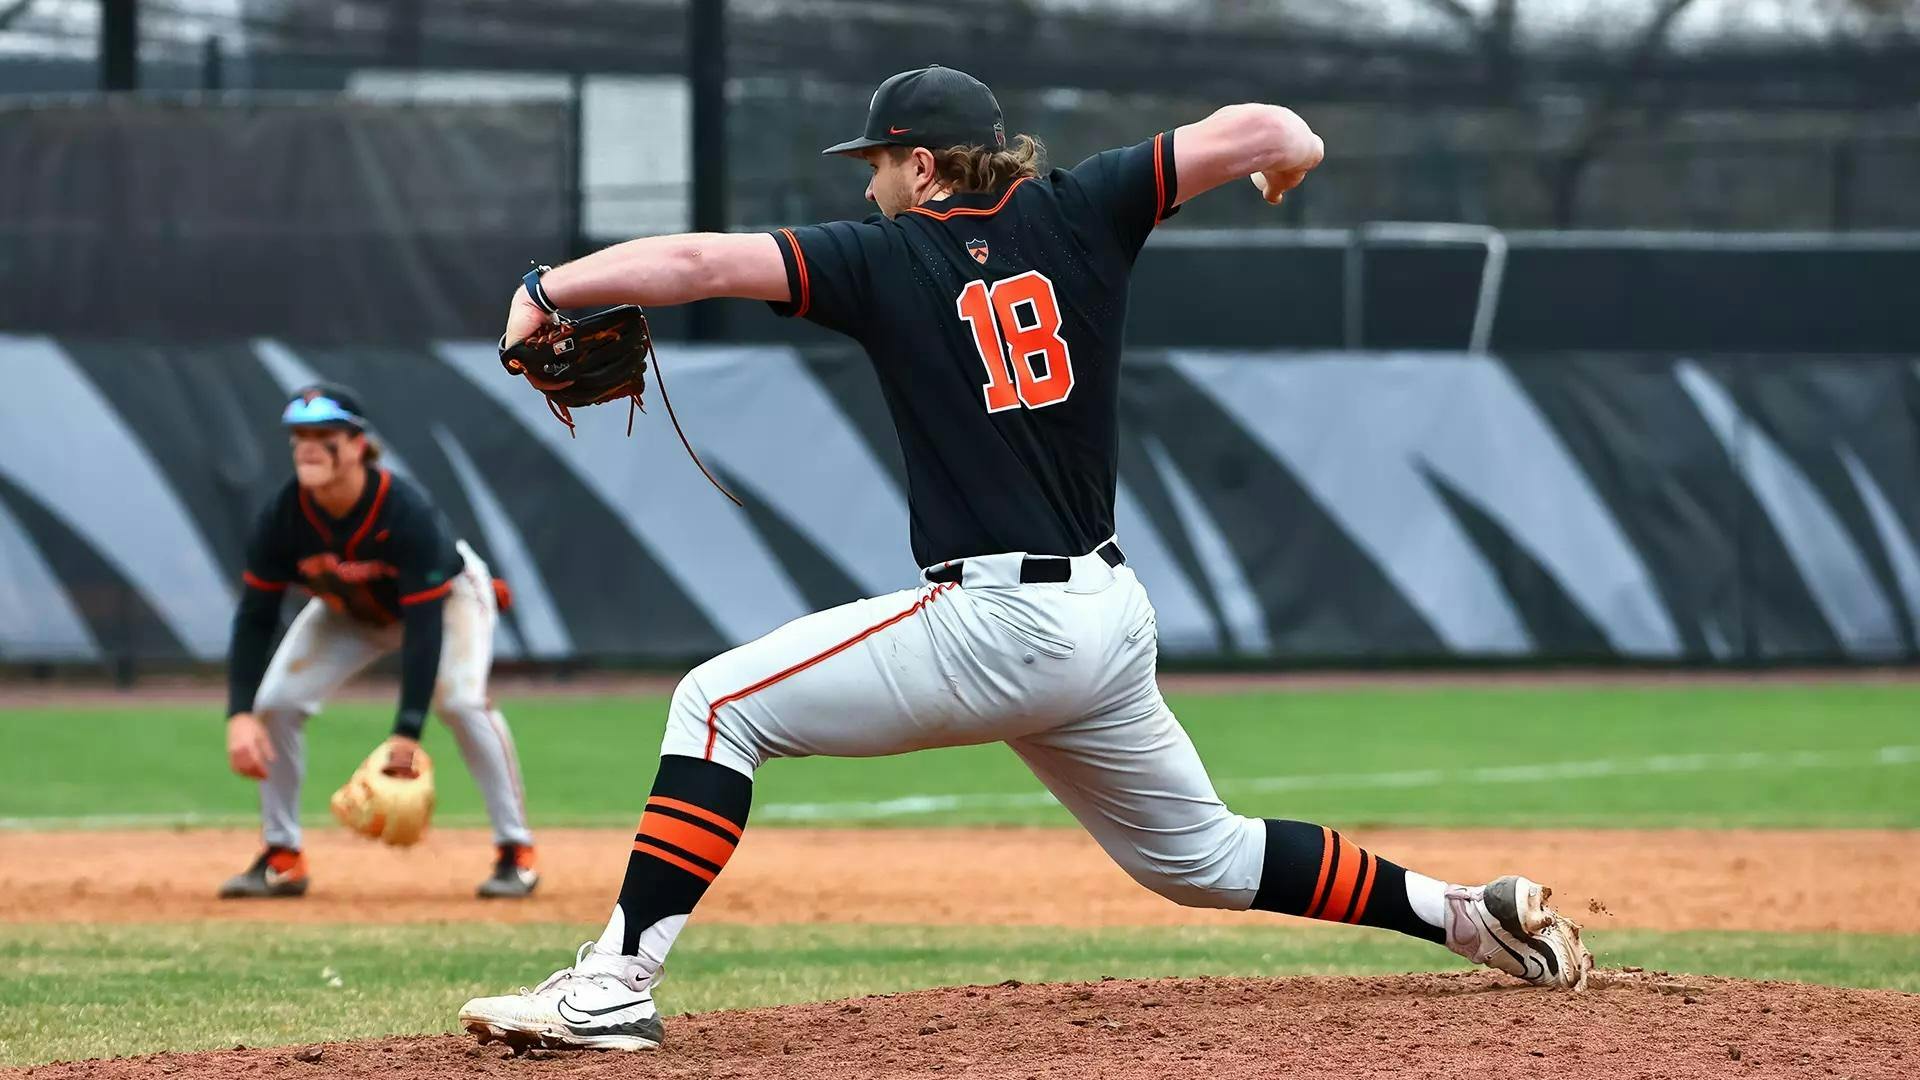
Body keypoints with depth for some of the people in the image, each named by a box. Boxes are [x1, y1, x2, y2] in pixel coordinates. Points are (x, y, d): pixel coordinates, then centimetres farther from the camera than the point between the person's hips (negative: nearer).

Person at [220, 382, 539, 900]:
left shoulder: (407, 511, -39)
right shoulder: (284, 516, -27)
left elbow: (425, 624, -39)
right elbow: (255, 618, -21)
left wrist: (407, 733, -44)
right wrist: (240, 715, -34)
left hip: (447, 596, -4)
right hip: (348, 612, 4)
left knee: (459, 698, -29)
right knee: (276, 702, -12)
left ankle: (515, 852, -16)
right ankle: (282, 860, 3)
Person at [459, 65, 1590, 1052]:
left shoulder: (884, 256, -3)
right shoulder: (1078, 215, 8)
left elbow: (691, 262, -10)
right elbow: (1259, 131, 4)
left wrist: (546, 291, -1)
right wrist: (1289, 152, 26)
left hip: (996, 629, -7)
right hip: (1114, 622, 7)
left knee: (720, 704, -2)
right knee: (1196, 855, 26)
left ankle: (618, 984, -13)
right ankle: (1471, 913, 23)